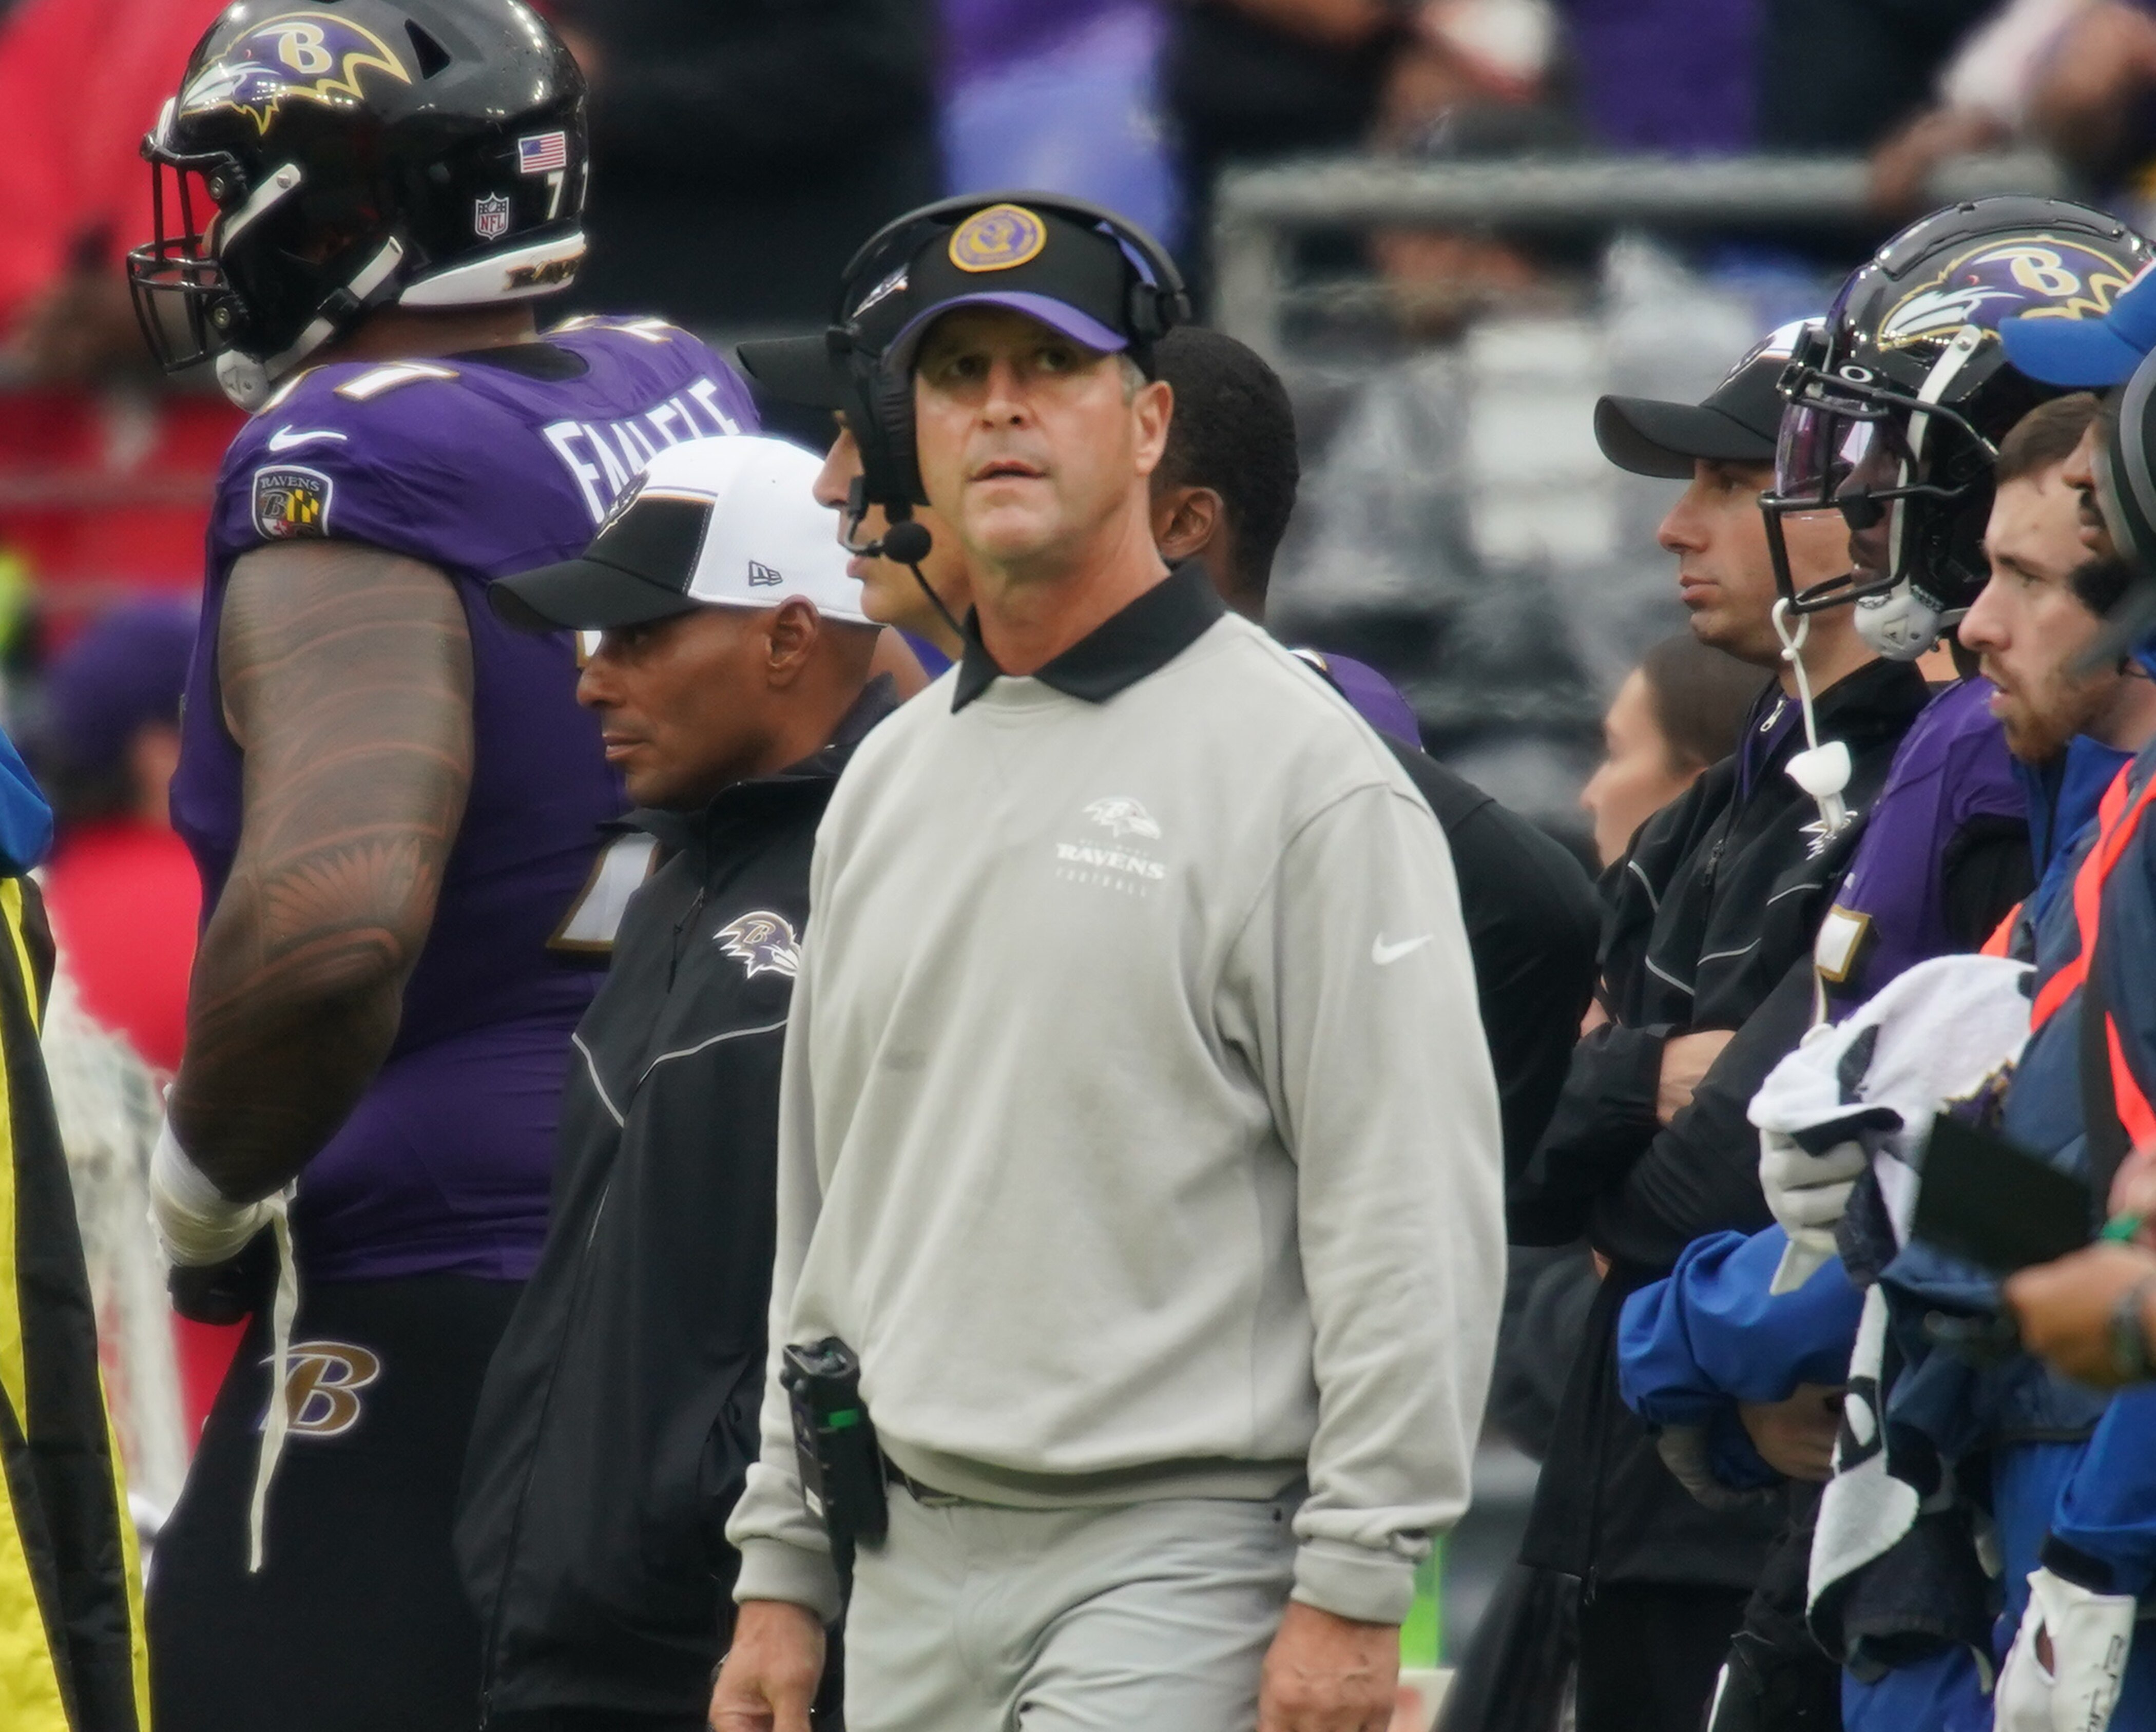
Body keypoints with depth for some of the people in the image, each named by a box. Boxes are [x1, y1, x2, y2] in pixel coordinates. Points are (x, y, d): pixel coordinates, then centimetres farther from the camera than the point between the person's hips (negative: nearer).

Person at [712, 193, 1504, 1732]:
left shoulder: (1299, 767, -7)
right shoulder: (888, 782, 16)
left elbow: (1413, 1205, -12)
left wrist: (1355, 1587, -17)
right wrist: (782, 1566, 17)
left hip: (1177, 1552, -7)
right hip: (913, 1573, 7)